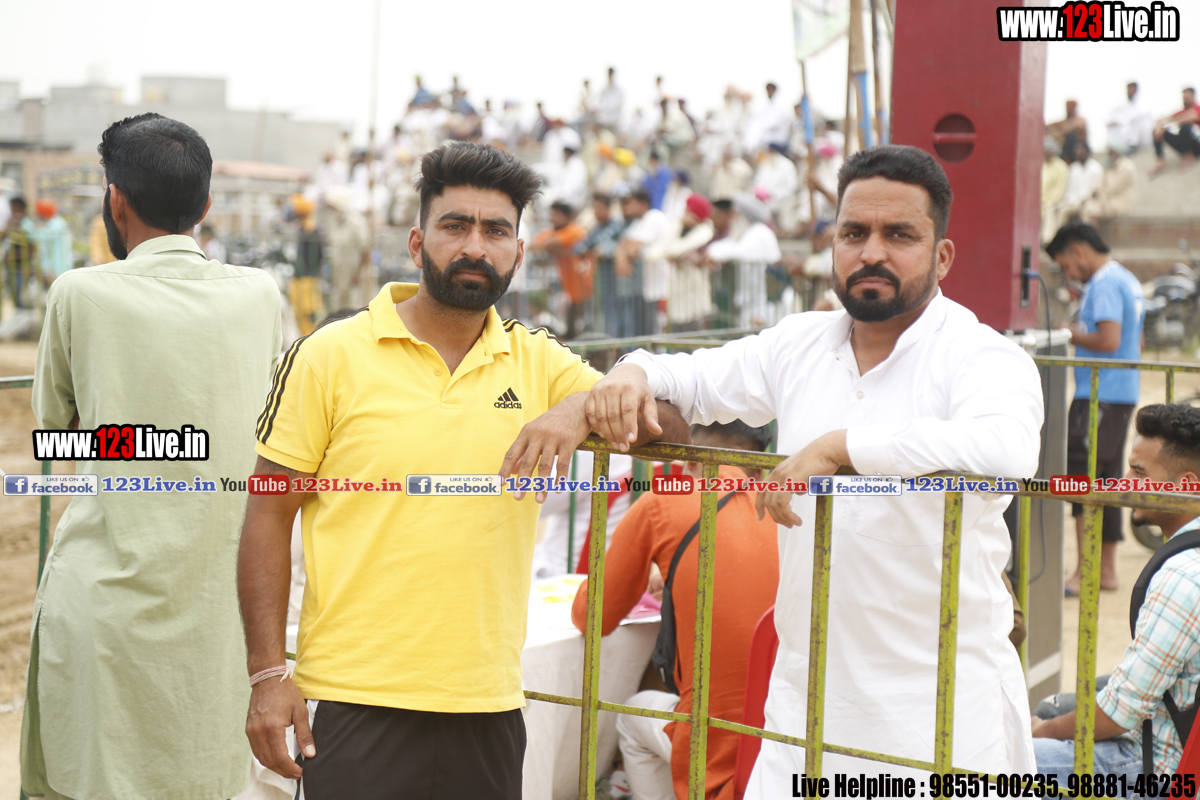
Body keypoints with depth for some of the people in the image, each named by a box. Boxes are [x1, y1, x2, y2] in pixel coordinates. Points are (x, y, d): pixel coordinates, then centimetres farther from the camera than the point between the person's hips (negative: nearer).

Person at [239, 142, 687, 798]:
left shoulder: (537, 362, 8)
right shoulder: (330, 356, -1)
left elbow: (667, 425, 3)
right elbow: (269, 519, 0)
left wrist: (585, 406, -18)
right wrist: (268, 674, -7)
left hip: (487, 704, 3)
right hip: (355, 698, -3)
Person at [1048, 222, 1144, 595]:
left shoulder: (1105, 284, -14)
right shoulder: (1128, 281, 18)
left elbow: (1109, 340, -24)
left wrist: (1074, 335, -8)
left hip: (1100, 396, -10)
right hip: (1123, 394, 10)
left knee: (1080, 477, -7)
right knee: (1106, 480, 13)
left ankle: (1085, 571, -6)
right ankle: (1107, 569, 17)